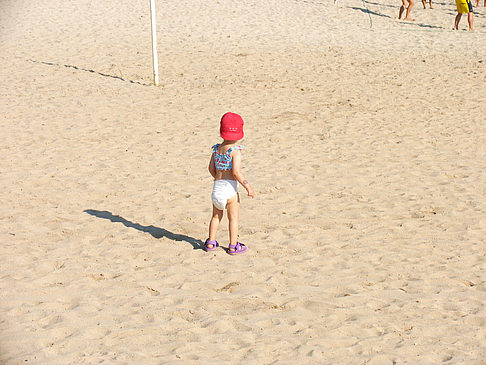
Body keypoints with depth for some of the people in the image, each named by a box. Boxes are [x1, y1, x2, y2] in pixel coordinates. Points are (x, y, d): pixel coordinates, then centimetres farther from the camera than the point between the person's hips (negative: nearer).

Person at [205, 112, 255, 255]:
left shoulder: (216, 149, 6)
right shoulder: (235, 150, -13)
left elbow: (211, 169, 10)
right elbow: (236, 171, -20)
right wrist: (248, 186, -14)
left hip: (217, 186, 6)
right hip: (230, 187, -6)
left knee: (216, 216, 20)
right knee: (233, 218, 4)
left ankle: (211, 242, 26)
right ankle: (233, 246, 8)